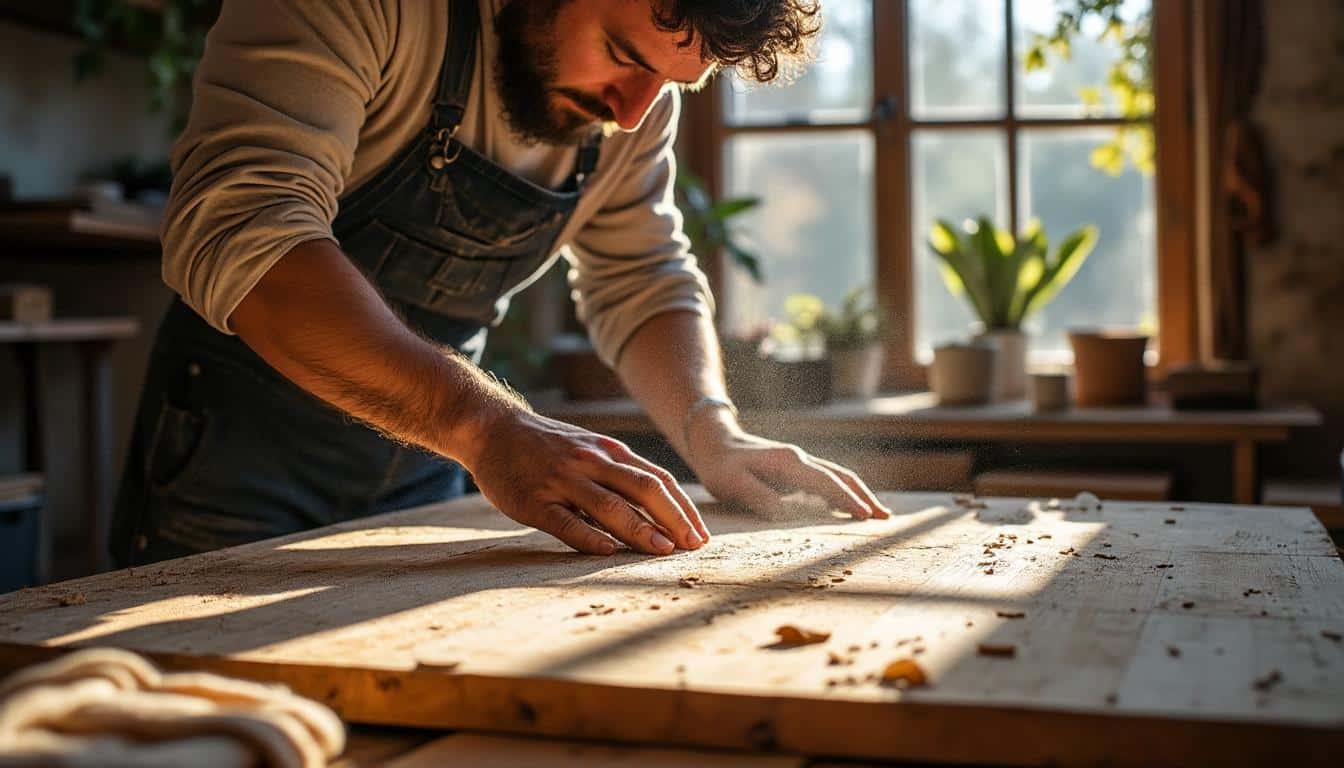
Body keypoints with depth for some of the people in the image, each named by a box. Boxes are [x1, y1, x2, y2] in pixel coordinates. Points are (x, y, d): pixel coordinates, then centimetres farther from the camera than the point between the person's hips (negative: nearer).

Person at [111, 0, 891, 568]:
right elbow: (237, 229, -38)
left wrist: (713, 433, -14)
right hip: (241, 442, -5)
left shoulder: (640, 94, -5)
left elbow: (644, 282, 5)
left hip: (423, 468, 5)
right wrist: (489, 428, -47)